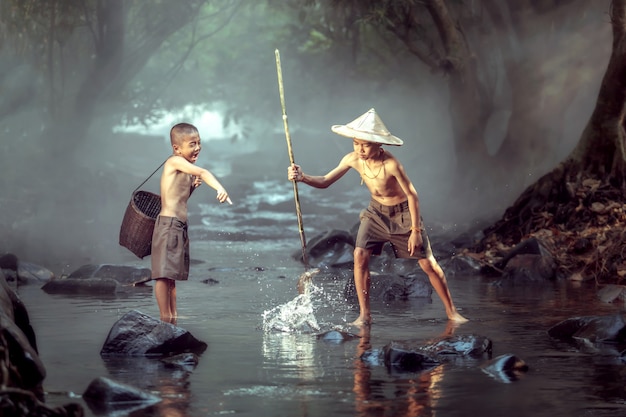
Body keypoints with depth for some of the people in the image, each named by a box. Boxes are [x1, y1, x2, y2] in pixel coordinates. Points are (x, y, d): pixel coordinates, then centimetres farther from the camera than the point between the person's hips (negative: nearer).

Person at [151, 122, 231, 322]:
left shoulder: (185, 171, 17)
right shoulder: (175, 161, -10)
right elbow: (203, 172, -27)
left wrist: (193, 186, 9)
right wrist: (220, 188, -39)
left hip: (180, 227, 10)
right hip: (168, 224, -10)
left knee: (172, 275, 12)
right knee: (163, 274, -8)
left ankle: (173, 318, 15)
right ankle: (165, 319, -9)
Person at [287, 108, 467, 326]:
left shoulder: (391, 165, -31)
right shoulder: (353, 159, -16)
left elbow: (412, 195, -21)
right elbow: (325, 182, -10)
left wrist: (415, 230, -17)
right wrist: (302, 177, -30)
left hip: (402, 213, -4)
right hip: (376, 212, 4)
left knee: (428, 264, 0)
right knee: (360, 255, -16)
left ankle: (451, 312, 17)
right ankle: (364, 315, -6)